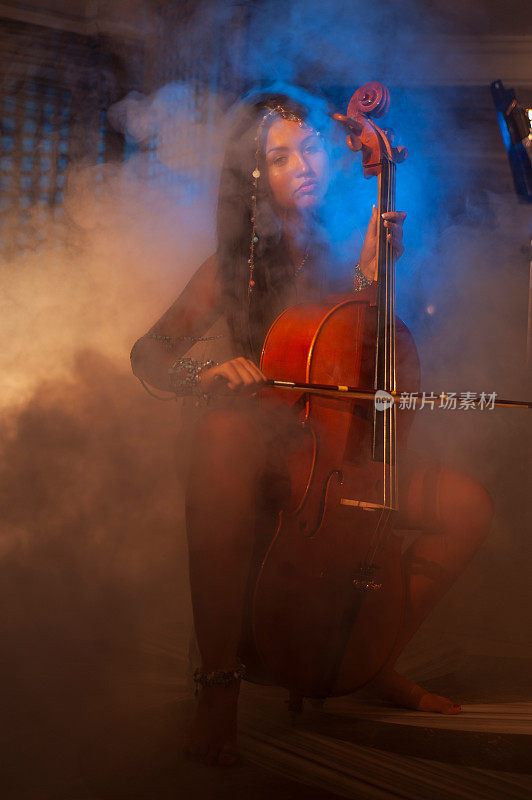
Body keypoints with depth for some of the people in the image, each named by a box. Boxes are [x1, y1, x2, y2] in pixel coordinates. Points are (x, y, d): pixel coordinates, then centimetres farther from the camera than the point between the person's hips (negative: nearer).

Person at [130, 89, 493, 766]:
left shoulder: (347, 248, 5)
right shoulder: (235, 267, 1)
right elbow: (149, 355, -2)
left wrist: (370, 272, -18)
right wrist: (207, 373, -23)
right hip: (265, 449, -3)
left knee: (468, 505, -17)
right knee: (222, 430, -39)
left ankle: (380, 659, 5)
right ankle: (218, 675, -28)